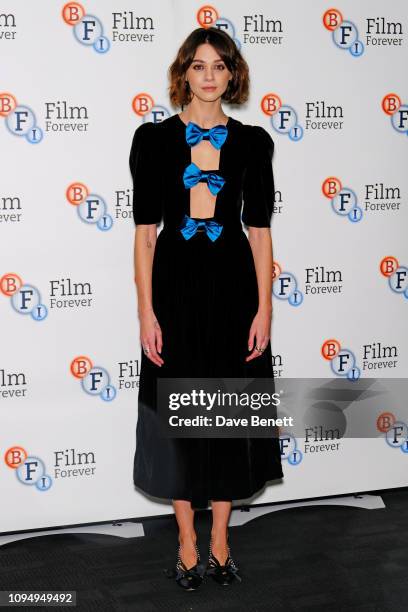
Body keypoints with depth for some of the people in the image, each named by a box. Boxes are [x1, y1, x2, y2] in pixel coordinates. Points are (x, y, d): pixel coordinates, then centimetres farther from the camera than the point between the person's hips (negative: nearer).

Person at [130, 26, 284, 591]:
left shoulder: (252, 142, 4)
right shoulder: (155, 139, 0)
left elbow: (259, 230, 3)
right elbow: (145, 230, -1)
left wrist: (264, 308, -3)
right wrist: (146, 310, -7)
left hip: (234, 285, 1)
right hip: (176, 285, -1)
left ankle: (219, 541, 25)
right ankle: (188, 545, 22)